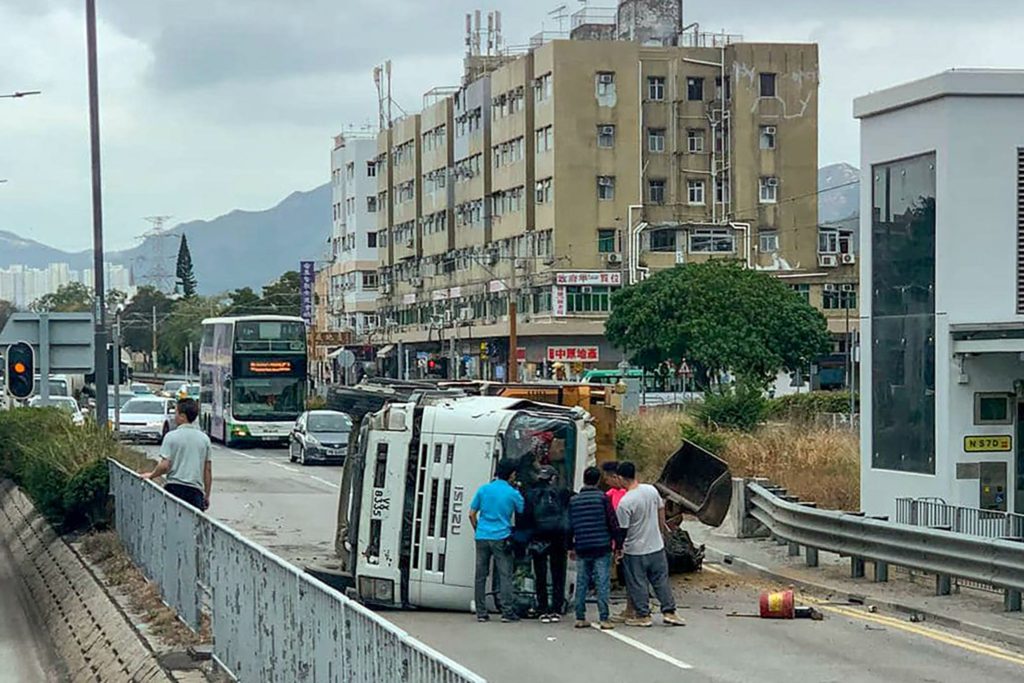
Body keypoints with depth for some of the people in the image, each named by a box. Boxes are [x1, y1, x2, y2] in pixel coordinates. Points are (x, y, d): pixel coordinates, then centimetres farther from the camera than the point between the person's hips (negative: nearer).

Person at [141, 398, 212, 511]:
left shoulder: (171, 437, -3)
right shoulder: (204, 439, 8)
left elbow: (164, 466, -9)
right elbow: (208, 470, 10)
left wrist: (151, 475, 10)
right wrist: (206, 496, 17)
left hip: (175, 487, -3)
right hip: (196, 490, 3)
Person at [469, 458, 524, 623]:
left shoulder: (483, 489, 5)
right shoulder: (513, 493, -4)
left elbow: (472, 514, 7)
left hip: (482, 537, 3)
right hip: (501, 538, -3)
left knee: (481, 576, 6)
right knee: (505, 575, 1)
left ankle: (481, 612, 7)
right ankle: (507, 612, -3)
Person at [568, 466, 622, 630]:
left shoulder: (574, 500, 7)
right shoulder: (603, 498, -4)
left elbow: (569, 526, 11)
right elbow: (613, 523, -6)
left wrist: (571, 547, 20)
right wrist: (617, 544, 1)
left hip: (582, 548, 3)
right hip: (602, 548, -3)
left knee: (581, 584, 9)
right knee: (602, 584, -2)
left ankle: (580, 618, 10)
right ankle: (604, 618, -6)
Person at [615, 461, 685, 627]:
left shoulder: (625, 503, -21)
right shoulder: (651, 490, -5)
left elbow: (622, 530, -15)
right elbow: (661, 510, 10)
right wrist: (661, 526, 27)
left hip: (635, 551, -5)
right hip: (656, 546, 5)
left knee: (637, 584, 8)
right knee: (661, 580, 14)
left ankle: (643, 615, 14)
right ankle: (669, 612, 15)